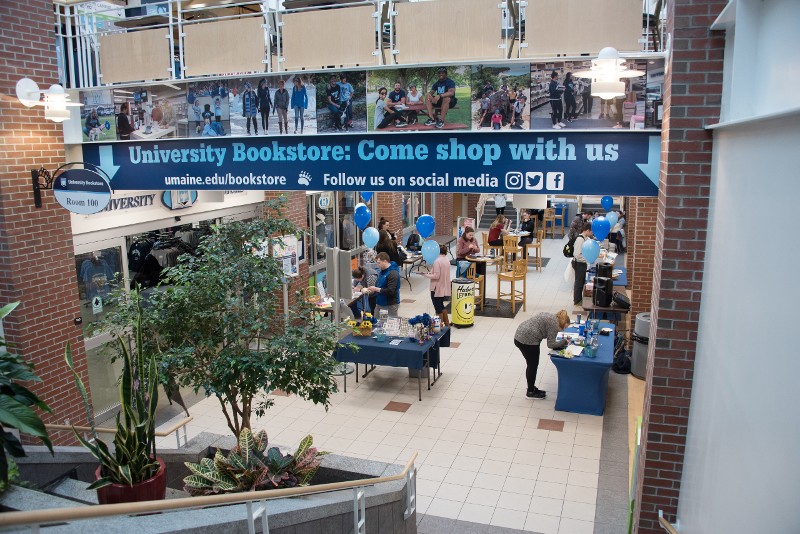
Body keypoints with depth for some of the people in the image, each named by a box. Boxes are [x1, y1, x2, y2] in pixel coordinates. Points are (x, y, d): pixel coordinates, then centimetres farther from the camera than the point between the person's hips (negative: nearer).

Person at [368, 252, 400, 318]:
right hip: (380, 303, 9)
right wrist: (373, 290, 1)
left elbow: (390, 291, -26)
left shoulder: (393, 274, -20)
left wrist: (376, 289, -19)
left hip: (390, 305, -9)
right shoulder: (382, 271, 9)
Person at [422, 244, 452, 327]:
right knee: (441, 305, 22)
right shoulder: (447, 260, 6)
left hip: (437, 289, -9)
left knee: (438, 308, 3)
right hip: (445, 288, 9)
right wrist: (431, 272, 12)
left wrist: (426, 275, -11)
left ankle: (440, 324, 9)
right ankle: (447, 323, 27)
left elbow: (436, 276, -22)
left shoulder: (437, 261, -20)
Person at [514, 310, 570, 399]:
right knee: (533, 366, 3)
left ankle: (532, 388, 27)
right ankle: (531, 392, 13)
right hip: (527, 340, -10)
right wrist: (564, 342, 3)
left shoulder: (550, 317, 18)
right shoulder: (554, 323, -10)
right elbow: (551, 344, -10)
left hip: (519, 335, 10)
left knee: (532, 365, 17)